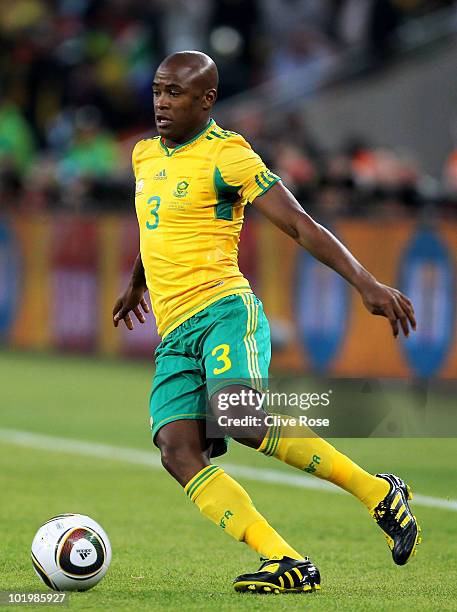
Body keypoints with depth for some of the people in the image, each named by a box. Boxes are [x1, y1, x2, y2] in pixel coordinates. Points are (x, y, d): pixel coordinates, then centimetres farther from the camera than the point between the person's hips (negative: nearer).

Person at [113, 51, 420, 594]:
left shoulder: (226, 155, -4)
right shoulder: (145, 155, 19)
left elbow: (300, 225, -11)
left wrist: (365, 283, -21)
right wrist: (137, 283, 54)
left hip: (224, 310, -7)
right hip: (173, 335, 7)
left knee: (239, 418, -32)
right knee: (178, 451, -18)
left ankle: (379, 493, -15)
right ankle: (288, 565, -22)